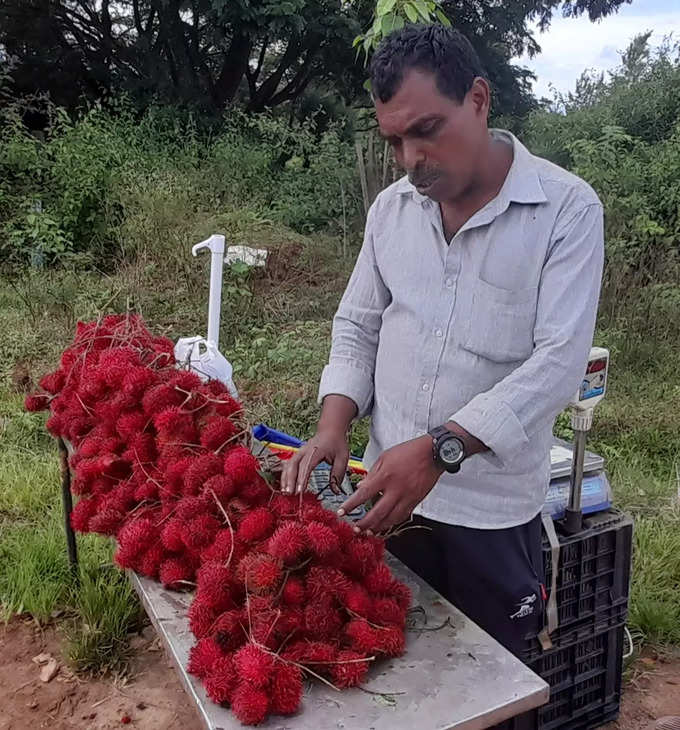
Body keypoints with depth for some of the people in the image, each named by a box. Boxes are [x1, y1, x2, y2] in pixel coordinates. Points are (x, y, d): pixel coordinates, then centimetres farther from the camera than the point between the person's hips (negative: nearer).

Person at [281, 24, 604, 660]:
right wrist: (334, 423, -8)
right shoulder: (390, 208, 3)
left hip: (493, 509, -3)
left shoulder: (567, 209, -11)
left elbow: (559, 361, -18)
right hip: (387, 490, 4)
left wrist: (440, 448, -28)